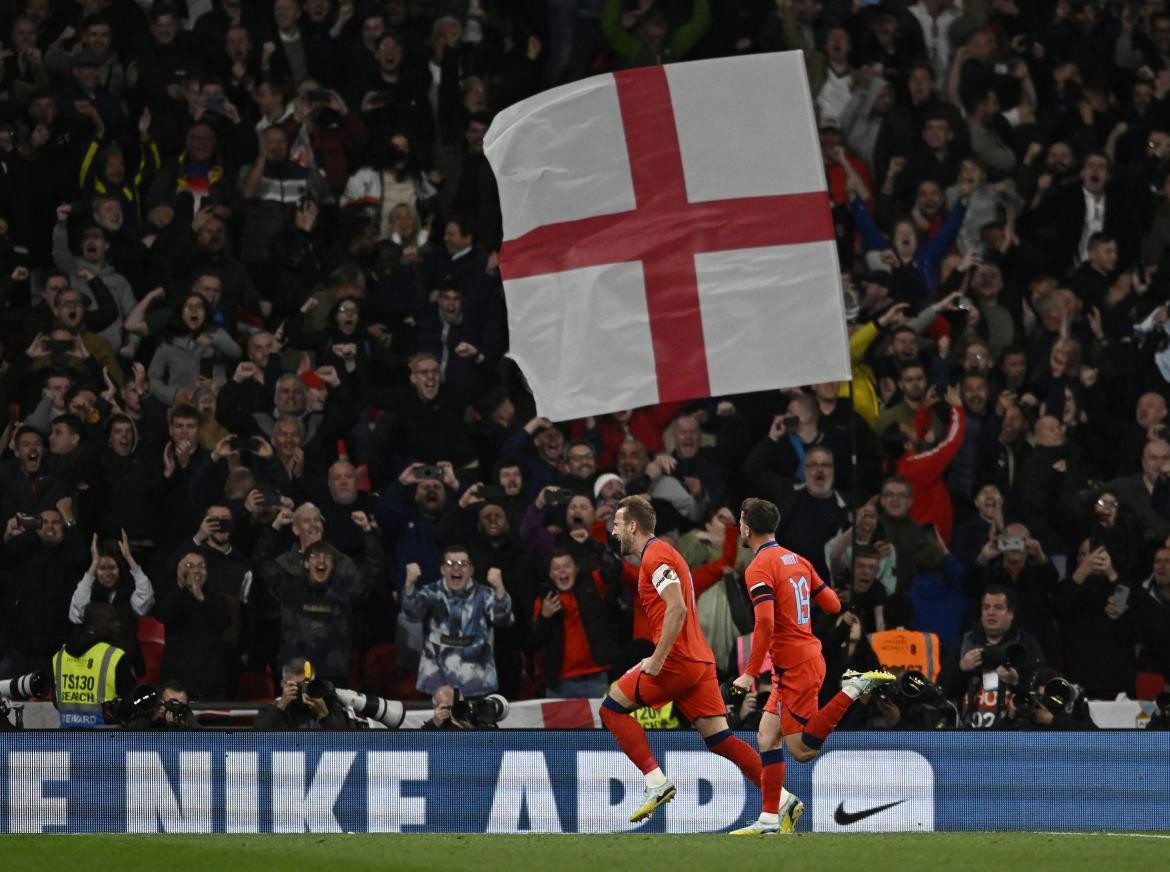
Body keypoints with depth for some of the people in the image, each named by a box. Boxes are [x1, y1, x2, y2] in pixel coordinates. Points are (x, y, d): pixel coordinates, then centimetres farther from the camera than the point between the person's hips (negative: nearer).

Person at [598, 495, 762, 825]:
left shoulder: (655, 555, -9)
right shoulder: (660, 553, 22)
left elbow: (677, 609, -21)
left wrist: (657, 659, -21)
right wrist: (657, 659, 24)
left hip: (677, 661, -9)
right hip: (699, 660, 9)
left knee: (612, 708, 2)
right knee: (719, 738, 3)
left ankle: (656, 781, -8)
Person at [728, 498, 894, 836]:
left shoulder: (759, 569, -13)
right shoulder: (797, 560, 11)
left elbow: (765, 623, -25)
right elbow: (832, 604, 14)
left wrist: (751, 673, -20)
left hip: (794, 667, -9)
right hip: (809, 655, 9)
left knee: (803, 750, -9)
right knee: (767, 736, 10)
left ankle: (854, 688, -15)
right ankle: (769, 818, 7)